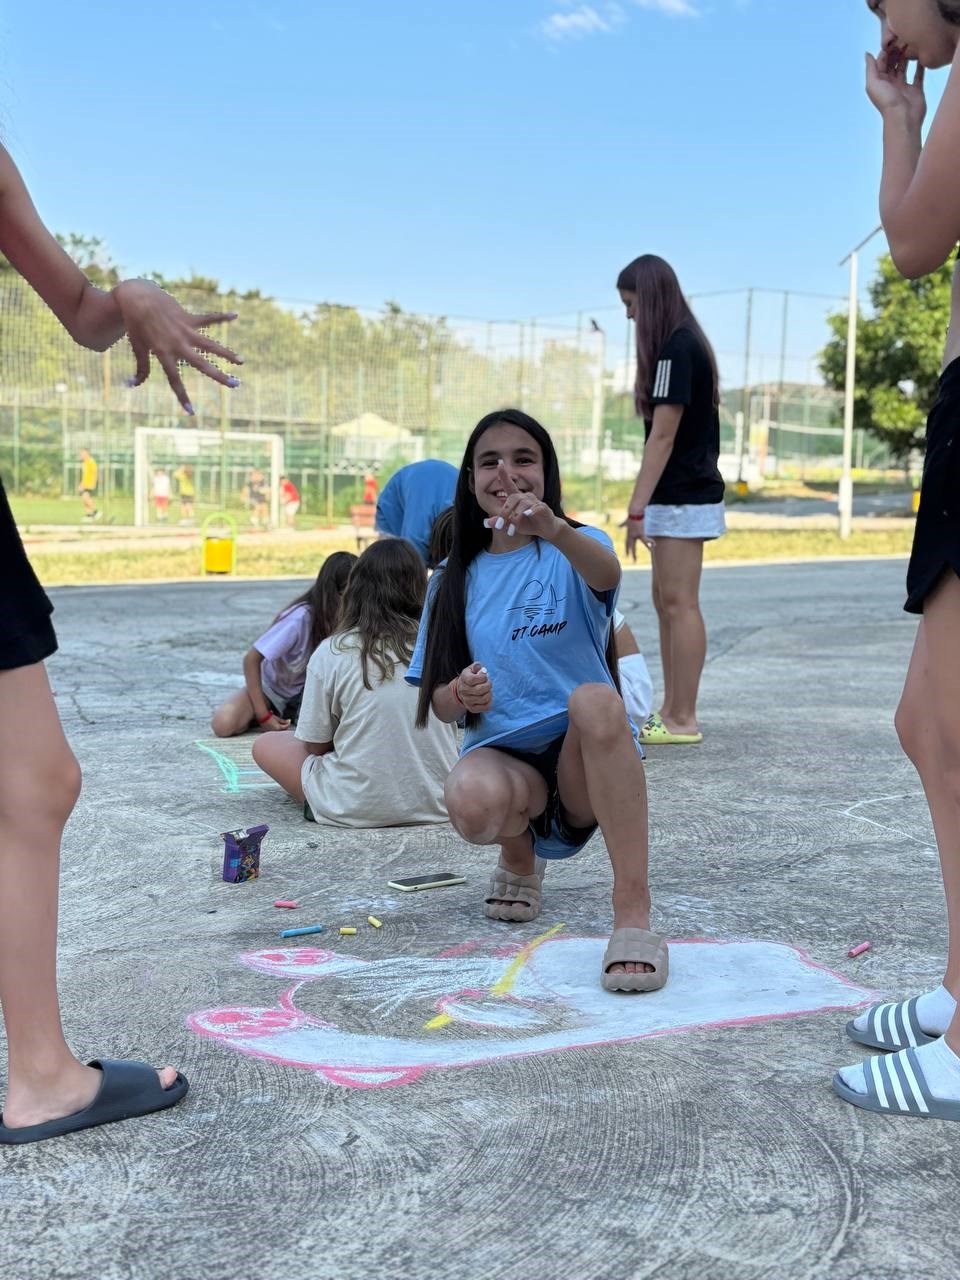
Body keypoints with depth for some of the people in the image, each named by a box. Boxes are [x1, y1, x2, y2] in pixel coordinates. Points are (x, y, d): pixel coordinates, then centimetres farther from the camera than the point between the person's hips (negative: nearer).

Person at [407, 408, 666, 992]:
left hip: (585, 756, -2)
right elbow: (439, 704, 9)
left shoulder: (575, 550, 1)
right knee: (473, 802, -35)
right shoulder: (456, 579, 11)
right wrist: (460, 696, -16)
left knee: (595, 699, -37)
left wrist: (555, 529, -49)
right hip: (503, 753, 2)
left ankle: (634, 911, -34)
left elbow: (607, 574, -27)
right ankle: (520, 855, 4)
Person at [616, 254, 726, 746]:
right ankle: (671, 711, 19)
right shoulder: (687, 345, 15)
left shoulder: (675, 349, -15)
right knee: (665, 601, 12)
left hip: (682, 498, -10)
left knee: (680, 604, -7)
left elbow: (663, 435, -20)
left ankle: (683, 721, -2)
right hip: (682, 496, 10)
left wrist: (637, 508, -20)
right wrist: (646, 504, 18)